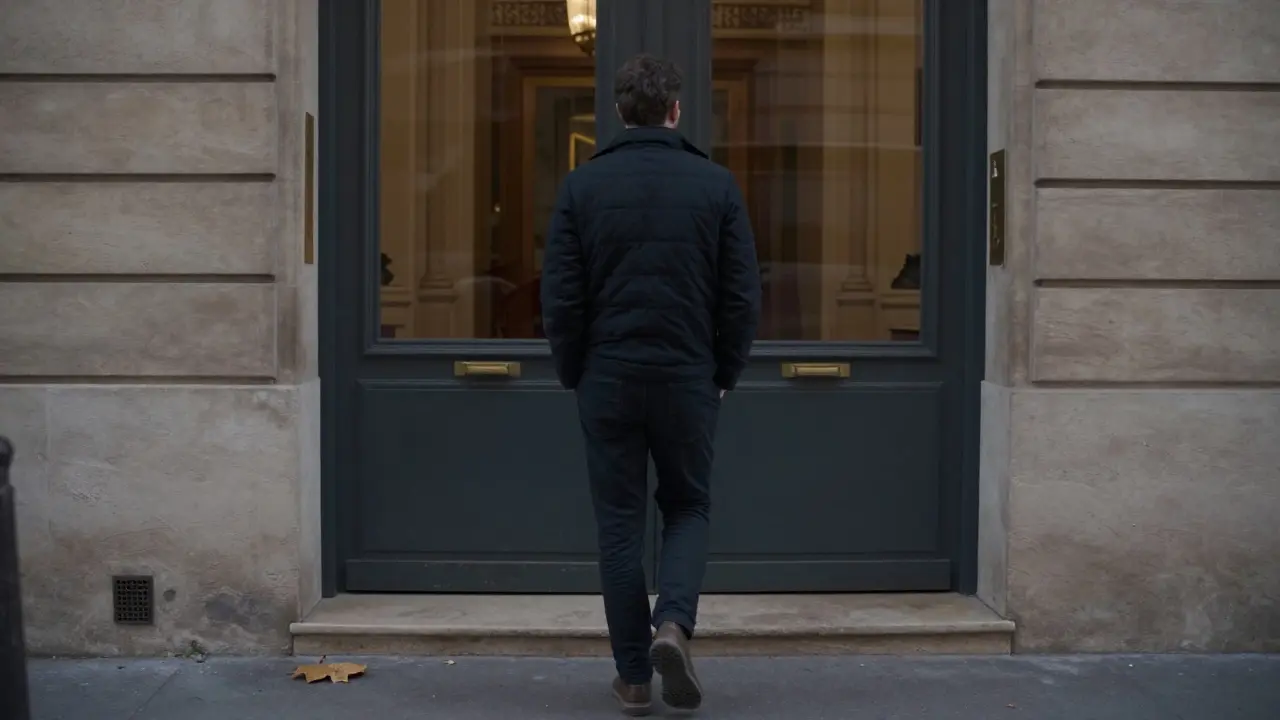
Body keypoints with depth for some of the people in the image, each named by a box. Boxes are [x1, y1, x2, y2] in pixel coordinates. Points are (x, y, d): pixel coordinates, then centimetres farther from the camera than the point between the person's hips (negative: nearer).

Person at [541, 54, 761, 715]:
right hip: (688, 380, 0)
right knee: (688, 507, 17)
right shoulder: (715, 184, -1)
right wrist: (724, 375, 10)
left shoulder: (583, 185, -1)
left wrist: (574, 375, 9)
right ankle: (673, 622, -7)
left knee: (619, 522, 9)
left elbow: (560, 296, -4)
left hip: (608, 380, 0)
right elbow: (742, 295, -2)